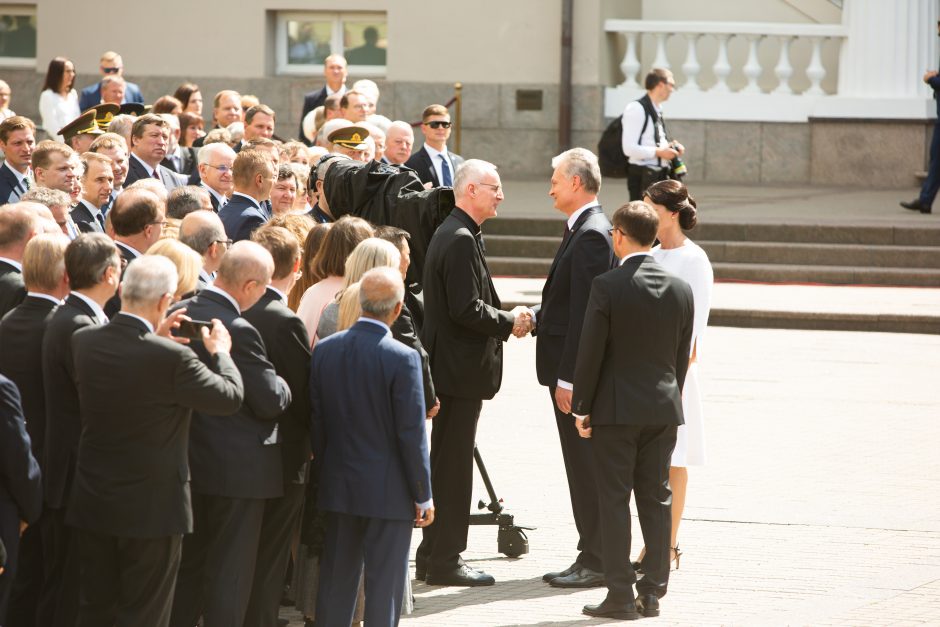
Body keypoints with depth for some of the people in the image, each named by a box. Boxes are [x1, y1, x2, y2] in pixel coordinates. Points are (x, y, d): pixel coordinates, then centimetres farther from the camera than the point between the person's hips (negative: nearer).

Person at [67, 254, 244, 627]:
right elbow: (231, 397, -11)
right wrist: (220, 352, 6)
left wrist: (154, 336, 13)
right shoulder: (171, 358, -24)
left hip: (93, 501, 6)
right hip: (151, 508, -6)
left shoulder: (83, 342, -6)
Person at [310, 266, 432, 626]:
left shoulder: (325, 350, -1)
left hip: (339, 486, 5)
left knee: (336, 580, 14)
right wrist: (423, 495, -5)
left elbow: (316, 422, 5)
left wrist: (325, 471, 16)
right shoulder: (402, 359, -17)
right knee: (384, 584, 2)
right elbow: (411, 434, -15)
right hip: (389, 489, -5)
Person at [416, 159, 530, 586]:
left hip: (449, 367, 11)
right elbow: (466, 310, -24)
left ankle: (434, 556, 23)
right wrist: (510, 323, -11)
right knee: (454, 465, -5)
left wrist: (504, 319, 8)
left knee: (447, 462, 16)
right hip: (460, 370, -11)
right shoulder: (461, 240, -18)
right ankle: (445, 562, 0)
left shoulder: (451, 235, 15)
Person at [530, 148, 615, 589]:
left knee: (587, 466, -5)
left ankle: (596, 561, -1)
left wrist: (568, 378, -22)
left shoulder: (592, 235, -18)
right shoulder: (584, 230, 14)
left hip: (580, 371, -10)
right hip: (570, 369, 10)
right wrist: (537, 316, 5)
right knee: (583, 467, 14)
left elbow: (584, 312, -22)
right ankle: (595, 555, 19)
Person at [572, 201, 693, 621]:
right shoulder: (680, 289, 2)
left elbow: (590, 352, -11)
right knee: (656, 499, 10)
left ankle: (620, 595, -1)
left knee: (614, 500, 0)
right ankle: (652, 593, 12)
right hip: (664, 408, 5)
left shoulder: (606, 286, -13)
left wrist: (582, 407, -3)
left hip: (616, 410, -5)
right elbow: (682, 354, 8)